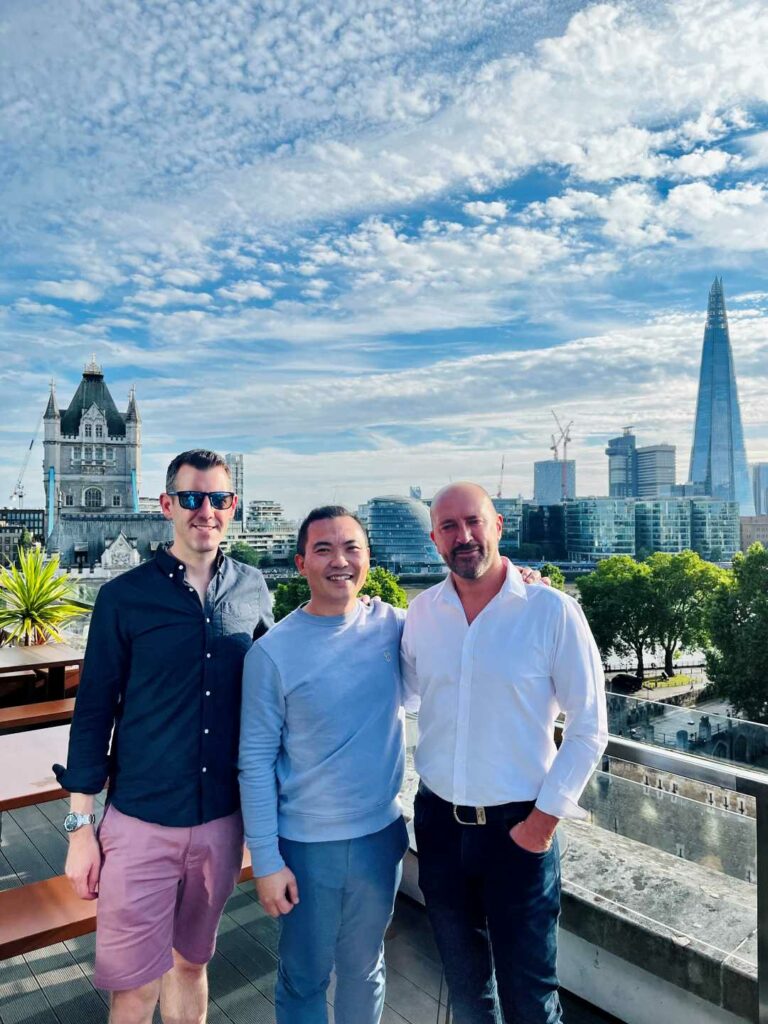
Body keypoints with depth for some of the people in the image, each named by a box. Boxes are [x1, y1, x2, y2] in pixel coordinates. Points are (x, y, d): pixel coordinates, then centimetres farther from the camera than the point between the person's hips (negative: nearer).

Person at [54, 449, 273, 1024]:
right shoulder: (124, 597, -9)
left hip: (223, 820, 3)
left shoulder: (253, 590, -1)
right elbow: (94, 710, -4)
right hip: (140, 822, -2)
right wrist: (81, 826, -3)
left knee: (191, 964, 21)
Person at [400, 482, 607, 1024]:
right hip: (439, 819, 4)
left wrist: (544, 819, -10)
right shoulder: (421, 612, -2)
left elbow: (588, 730, -8)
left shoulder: (552, 611, -13)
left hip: (519, 826, -3)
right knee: (464, 977, 23)